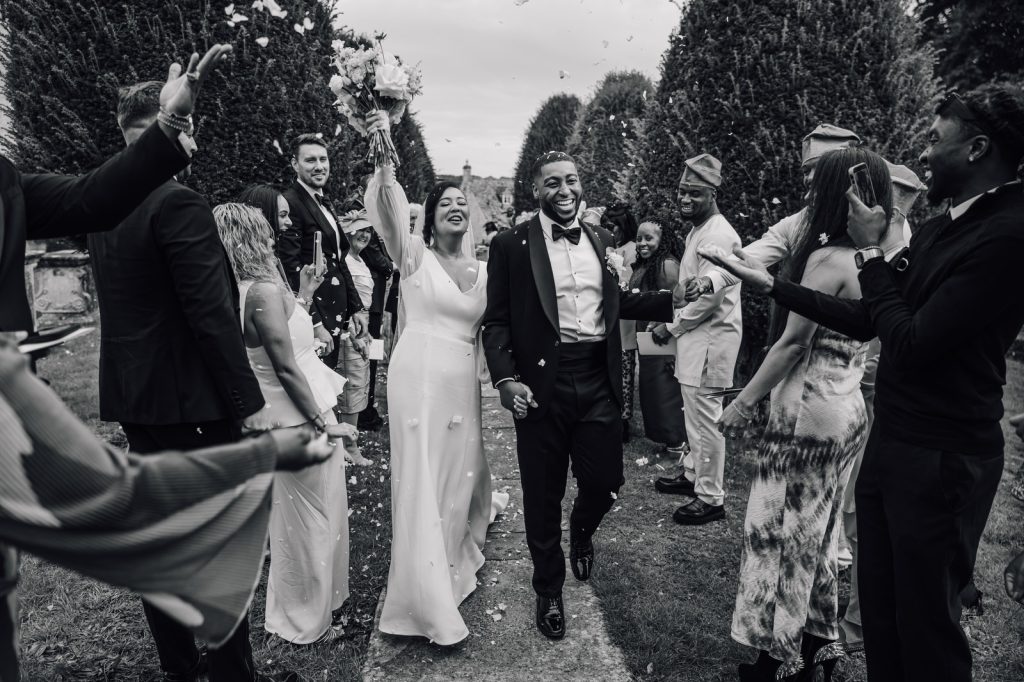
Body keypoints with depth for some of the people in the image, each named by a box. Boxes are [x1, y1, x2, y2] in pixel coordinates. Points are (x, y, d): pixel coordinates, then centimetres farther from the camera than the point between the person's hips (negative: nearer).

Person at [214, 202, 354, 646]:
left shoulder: (239, 291, 6)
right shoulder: (265, 290, -22)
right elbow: (286, 367, -23)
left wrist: (301, 296, 13)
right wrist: (322, 422, -19)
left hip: (277, 417, 9)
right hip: (298, 417, -9)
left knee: (295, 517, 24)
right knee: (312, 518, 6)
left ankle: (292, 610, 42)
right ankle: (306, 622, 23)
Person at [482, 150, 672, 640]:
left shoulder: (601, 241, 11)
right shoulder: (512, 245, -3)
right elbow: (496, 321, -4)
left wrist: (674, 301, 8)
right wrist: (506, 378, -16)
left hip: (598, 380, 4)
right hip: (542, 384, -3)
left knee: (605, 481, 6)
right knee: (543, 496, 9)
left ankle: (581, 530, 44)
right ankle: (548, 592, 33)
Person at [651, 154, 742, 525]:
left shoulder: (717, 235, -17)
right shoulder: (697, 231, 15)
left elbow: (709, 296, -22)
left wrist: (672, 328, -12)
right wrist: (673, 322, 9)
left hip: (712, 335, -10)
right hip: (695, 333, 10)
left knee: (704, 418, -3)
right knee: (694, 412, 20)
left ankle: (711, 498, 8)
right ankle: (693, 474, 35)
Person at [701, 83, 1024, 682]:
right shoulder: (938, 229, 9)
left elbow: (911, 346, -23)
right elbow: (867, 322, 13)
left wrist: (871, 252, -13)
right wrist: (770, 284, 12)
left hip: (942, 459, -8)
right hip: (889, 441, 8)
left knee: (925, 622, 9)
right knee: (878, 605, 20)